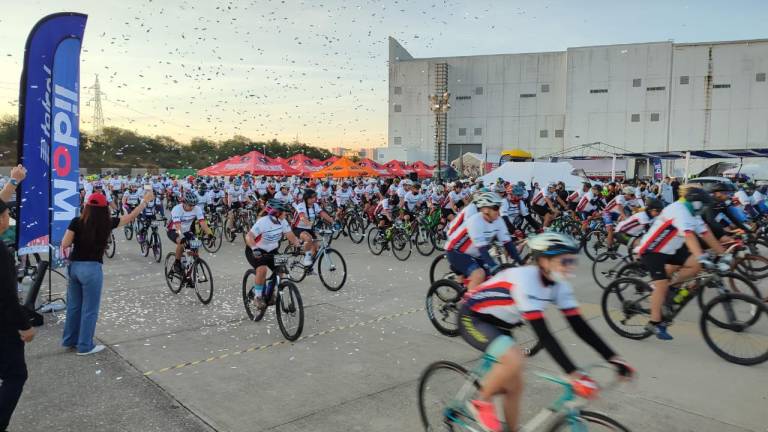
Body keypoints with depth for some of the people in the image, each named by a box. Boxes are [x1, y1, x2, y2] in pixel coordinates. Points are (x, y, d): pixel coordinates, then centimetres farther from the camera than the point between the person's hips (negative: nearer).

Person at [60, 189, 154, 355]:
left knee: (73, 305, 19)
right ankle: (85, 346, 14)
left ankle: (69, 340, 33)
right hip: (91, 268, -5)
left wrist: (77, 238, 14)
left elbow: (65, 244, -5)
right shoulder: (107, 223, -8)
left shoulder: (77, 222, -2)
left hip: (74, 265, 5)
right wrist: (145, 200, 11)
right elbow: (131, 216, 1)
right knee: (90, 309, 6)